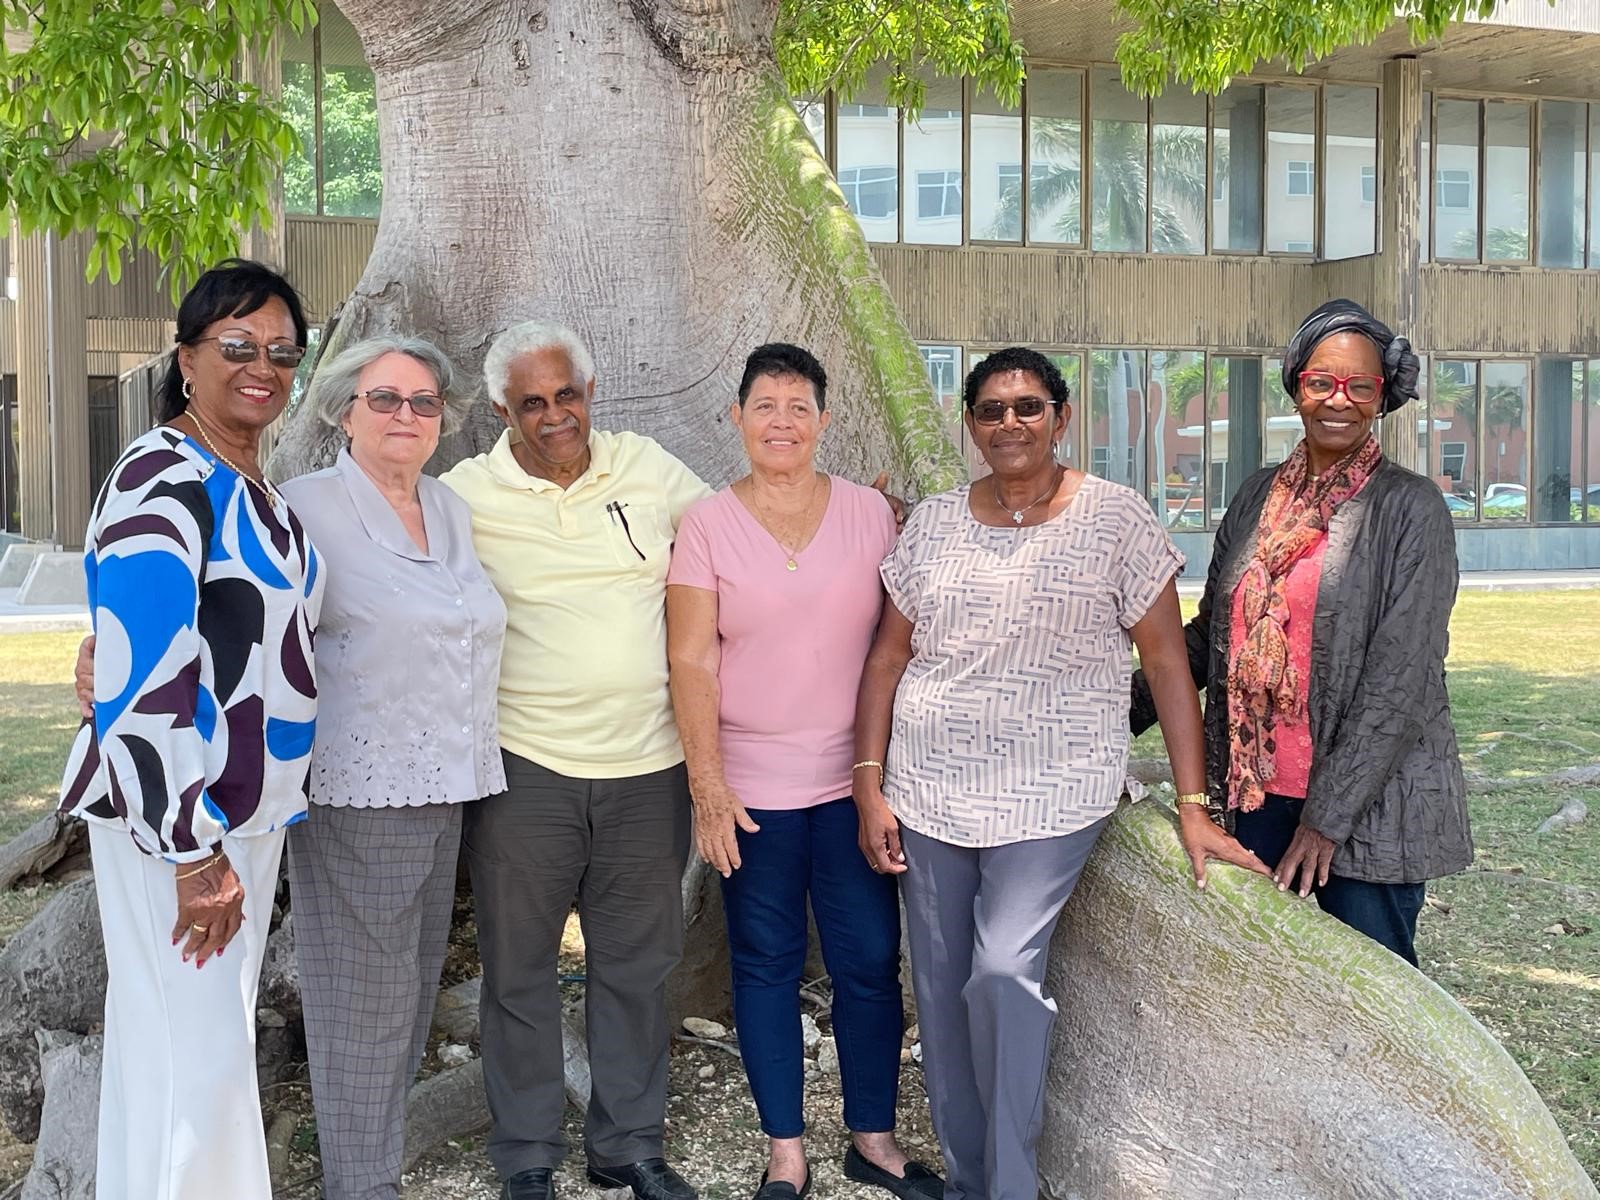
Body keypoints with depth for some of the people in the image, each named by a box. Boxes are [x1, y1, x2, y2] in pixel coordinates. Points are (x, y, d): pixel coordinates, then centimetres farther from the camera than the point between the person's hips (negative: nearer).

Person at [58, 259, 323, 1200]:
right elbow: (142, 680, -24)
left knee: (220, 1032, 19)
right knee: (190, 1043, 1)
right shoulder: (166, 478, -18)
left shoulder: (257, 492, 10)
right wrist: (192, 850, -24)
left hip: (247, 806, 9)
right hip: (172, 811, -9)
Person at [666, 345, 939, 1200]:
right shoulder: (707, 525, -2)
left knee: (870, 960, 6)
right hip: (753, 785, -1)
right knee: (766, 964, 8)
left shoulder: (869, 513, 2)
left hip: (855, 776, 1)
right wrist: (706, 785, -11)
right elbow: (692, 662, -5)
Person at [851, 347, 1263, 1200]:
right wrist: (869, 788, 3)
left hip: (1051, 795, -4)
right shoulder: (932, 523, 7)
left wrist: (1192, 808, -7)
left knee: (1004, 973, -18)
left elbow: (1166, 658, -3)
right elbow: (888, 656, 10)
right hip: (928, 793, 4)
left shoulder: (1115, 517, -3)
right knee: (941, 991, 7)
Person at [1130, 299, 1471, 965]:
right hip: (1257, 791, 5)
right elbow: (1207, 636, 15)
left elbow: (1399, 679, -13)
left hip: (1369, 797, -4)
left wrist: (1327, 816, -16)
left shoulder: (1410, 508, -8)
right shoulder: (1259, 496, 8)